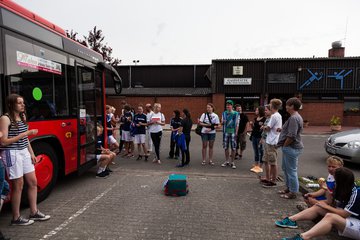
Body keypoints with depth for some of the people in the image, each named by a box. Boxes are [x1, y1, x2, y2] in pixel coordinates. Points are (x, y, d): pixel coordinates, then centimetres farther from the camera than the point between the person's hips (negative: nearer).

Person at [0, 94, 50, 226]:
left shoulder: (22, 117, 11)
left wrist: (32, 153, 13)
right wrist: (25, 134, -19)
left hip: (24, 152, 7)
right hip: (12, 153, -7)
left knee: (33, 182, 10)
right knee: (18, 185, 1)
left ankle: (34, 212, 24)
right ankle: (16, 218, 19)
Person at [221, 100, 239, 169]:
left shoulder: (235, 113, -1)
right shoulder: (224, 113, 9)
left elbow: (237, 124, -1)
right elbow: (222, 122, 11)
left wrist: (236, 132, -7)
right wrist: (222, 122, -13)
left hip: (233, 132, -3)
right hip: (226, 132, 3)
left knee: (233, 148, 0)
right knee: (226, 147, 8)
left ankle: (232, 162, 11)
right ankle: (226, 161, 20)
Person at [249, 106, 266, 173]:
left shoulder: (264, 119, -9)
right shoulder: (255, 119, 13)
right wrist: (252, 124, 0)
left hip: (260, 137, -7)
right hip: (254, 136, 7)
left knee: (260, 152, 0)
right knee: (255, 152, 13)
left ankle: (260, 167, 9)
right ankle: (255, 166, 22)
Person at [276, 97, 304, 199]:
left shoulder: (294, 118, -20)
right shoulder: (295, 117, 14)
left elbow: (291, 136, -25)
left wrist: (285, 145, -13)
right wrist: (282, 129, 8)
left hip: (291, 148, -11)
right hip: (290, 147, 11)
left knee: (291, 170, 0)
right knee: (285, 168, 20)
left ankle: (293, 192, 13)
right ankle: (289, 188, 34)